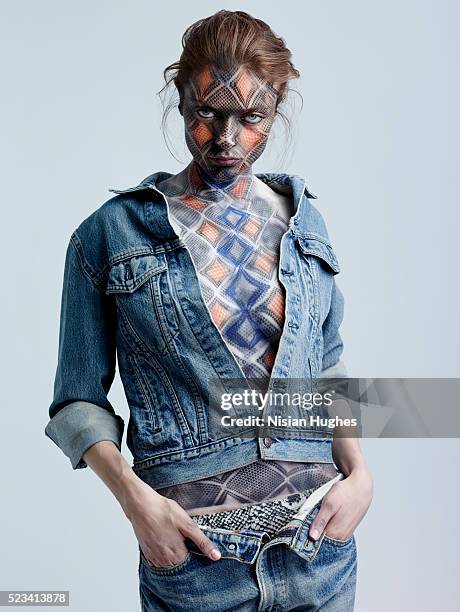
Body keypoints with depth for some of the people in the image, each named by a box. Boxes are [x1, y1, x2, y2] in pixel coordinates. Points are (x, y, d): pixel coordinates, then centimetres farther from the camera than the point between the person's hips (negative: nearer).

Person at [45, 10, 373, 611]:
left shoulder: (304, 222, 7)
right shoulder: (111, 232, -3)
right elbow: (80, 399, -1)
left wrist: (360, 473, -1)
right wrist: (136, 498, -16)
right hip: (193, 553, -3)